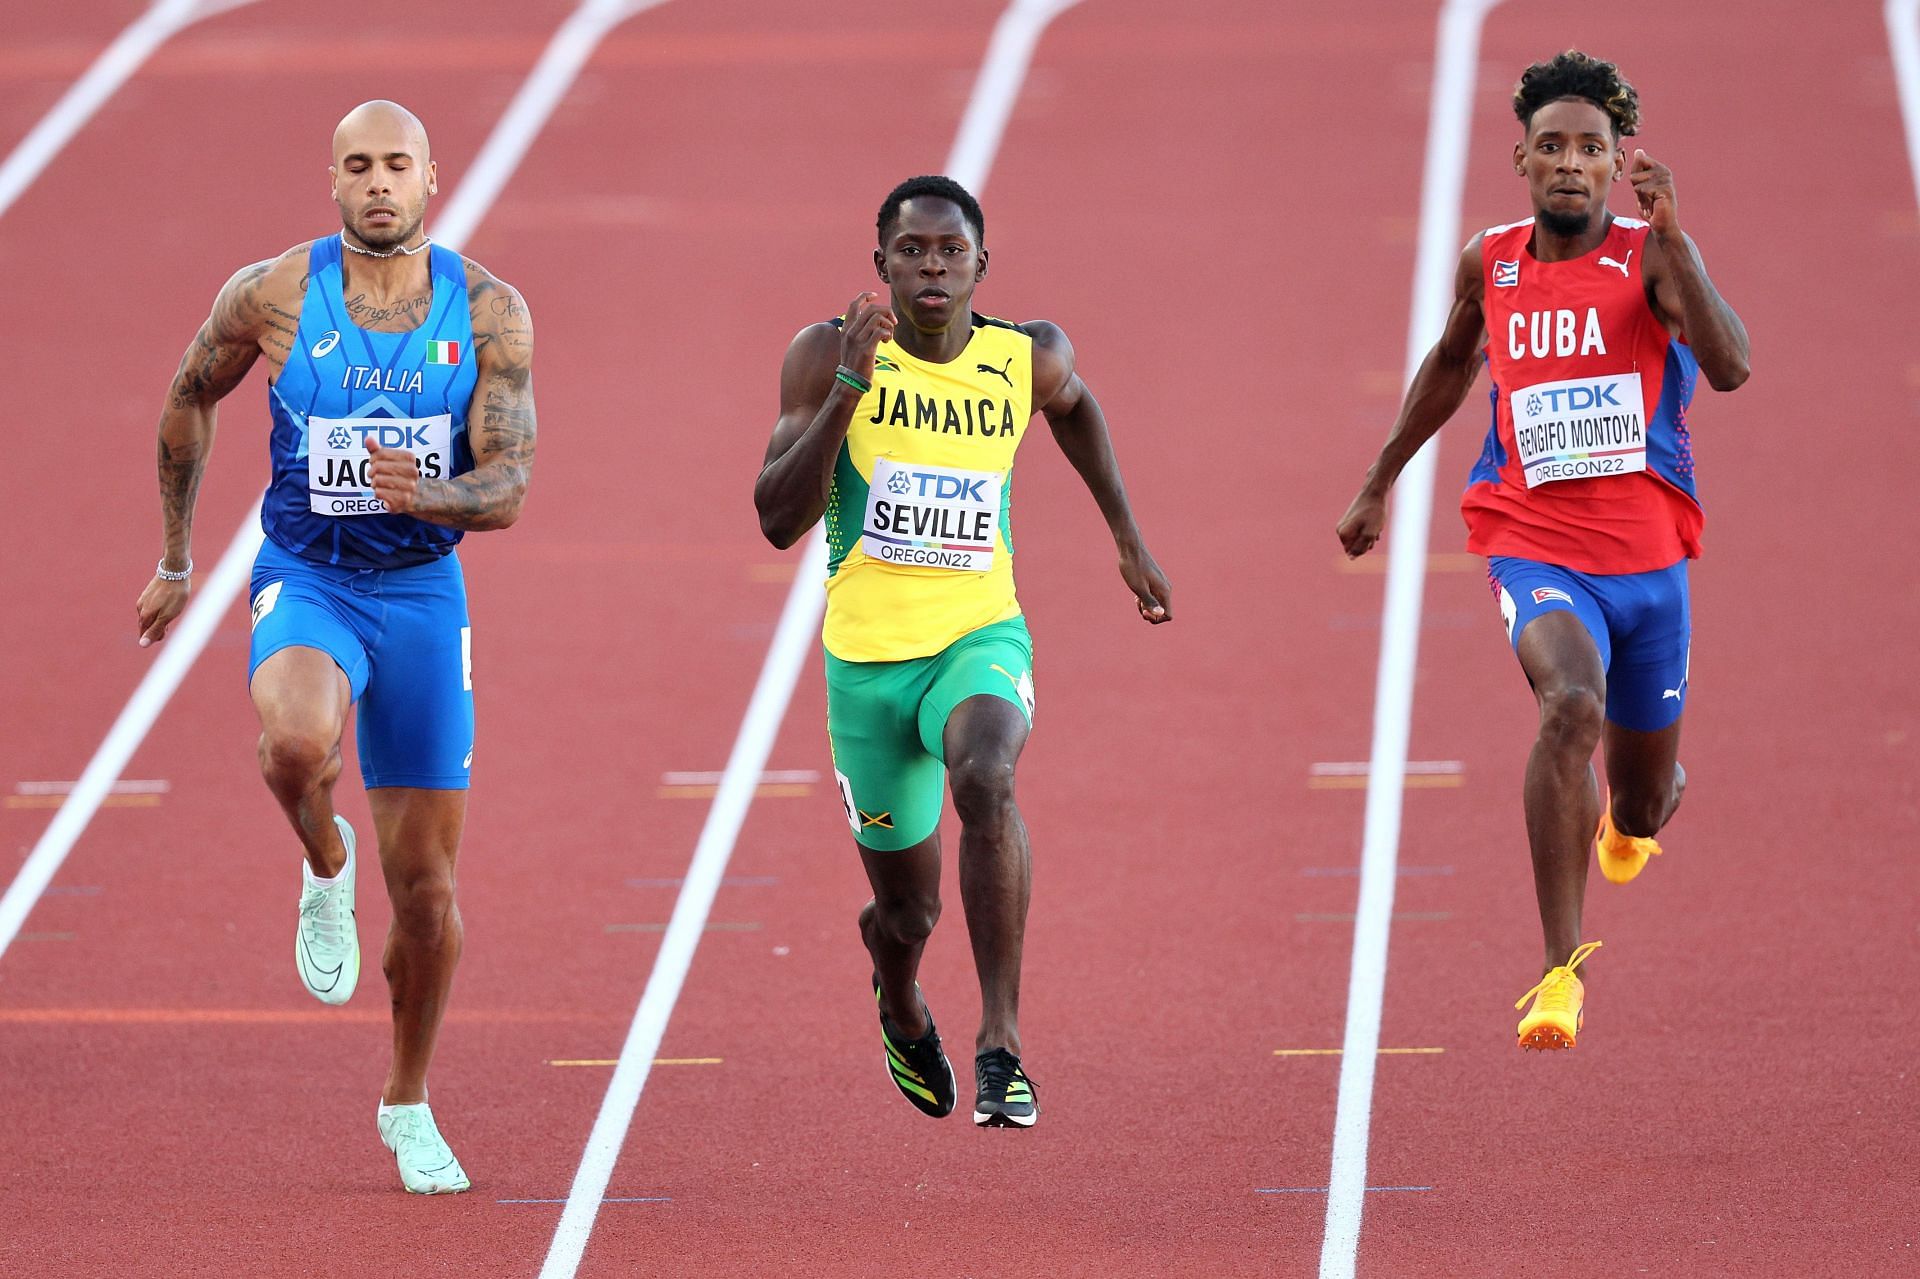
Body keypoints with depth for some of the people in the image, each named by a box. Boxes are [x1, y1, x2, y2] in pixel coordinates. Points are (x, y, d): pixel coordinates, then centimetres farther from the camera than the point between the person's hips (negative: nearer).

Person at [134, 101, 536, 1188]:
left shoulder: (489, 312, -6)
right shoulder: (273, 298, -7)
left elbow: (508, 490, -9)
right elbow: (191, 398, 12)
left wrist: (423, 492, -32)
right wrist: (177, 558, 17)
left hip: (424, 589, 2)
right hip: (306, 579, -1)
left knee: (427, 884, 5)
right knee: (298, 741, -37)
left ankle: (409, 1105, 26)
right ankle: (325, 863, -2)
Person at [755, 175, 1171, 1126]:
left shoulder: (1029, 360, -2)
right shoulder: (828, 355, -9)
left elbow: (1075, 407, 24)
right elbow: (777, 521, -15)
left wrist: (1128, 539, 23)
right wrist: (848, 387, -25)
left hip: (981, 639, 0)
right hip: (867, 656, 0)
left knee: (986, 779, -35)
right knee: (906, 910, 10)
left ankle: (1001, 1045, -33)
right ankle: (902, 1013, 50)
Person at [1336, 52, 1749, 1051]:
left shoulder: (1651, 256, -7)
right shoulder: (1490, 265, 3)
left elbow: (1730, 366, -25)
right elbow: (1451, 363, 24)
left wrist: (1669, 235, -32)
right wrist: (1379, 483, 29)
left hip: (1648, 556, 0)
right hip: (1535, 547, 0)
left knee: (1641, 805, 14)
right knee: (1571, 705, -32)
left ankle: (1633, 812, 57)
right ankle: (1561, 970, -29)